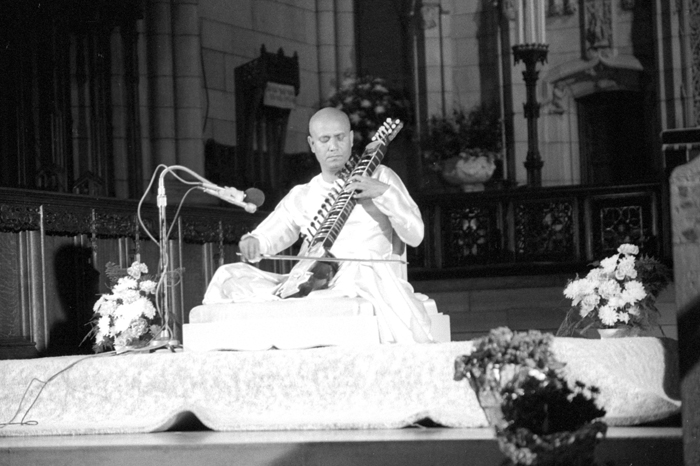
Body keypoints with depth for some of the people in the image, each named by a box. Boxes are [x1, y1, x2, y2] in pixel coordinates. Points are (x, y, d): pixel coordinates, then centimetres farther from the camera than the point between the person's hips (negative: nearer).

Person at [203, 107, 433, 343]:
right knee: (228, 276, -15)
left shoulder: (380, 177, 15)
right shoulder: (301, 196, 22)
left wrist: (384, 193, -7)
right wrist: (252, 243, -6)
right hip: (311, 284, 4)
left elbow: (415, 236, 7)